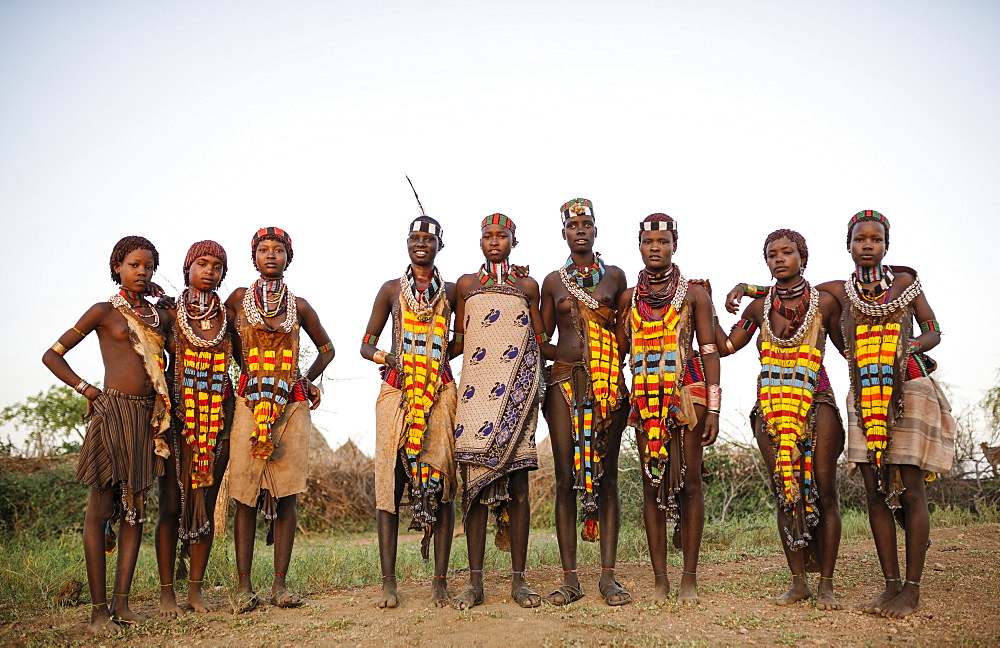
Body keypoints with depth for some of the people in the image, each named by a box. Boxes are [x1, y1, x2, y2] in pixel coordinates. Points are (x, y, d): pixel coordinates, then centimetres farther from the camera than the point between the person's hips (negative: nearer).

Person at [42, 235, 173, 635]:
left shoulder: (161, 317, 15)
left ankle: (121, 603, 12)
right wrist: (86, 389, -3)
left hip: (150, 415, 5)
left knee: (136, 509, 5)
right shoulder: (104, 311, 3)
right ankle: (98, 609, 2)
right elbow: (52, 355, 5)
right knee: (100, 508, -3)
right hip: (113, 410, -5)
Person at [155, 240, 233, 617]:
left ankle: (196, 590, 14)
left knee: (206, 504, 5)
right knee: (172, 504, 0)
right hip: (177, 414, -2)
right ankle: (167, 591, 10)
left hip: (218, 416, 2)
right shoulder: (169, 313, 3)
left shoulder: (228, 315, 9)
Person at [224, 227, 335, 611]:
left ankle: (280, 584, 6)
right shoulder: (238, 299, 8)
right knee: (246, 493, -3)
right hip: (250, 402, -1)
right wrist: (250, 372, 10)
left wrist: (308, 380, 9)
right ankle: (245, 586, 3)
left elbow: (326, 348, 21)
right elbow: (231, 343, 19)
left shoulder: (298, 305, 10)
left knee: (286, 493, -1)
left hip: (292, 404, 1)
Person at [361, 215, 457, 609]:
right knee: (389, 479, -6)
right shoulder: (392, 290, 14)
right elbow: (366, 344, 13)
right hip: (397, 390, 0)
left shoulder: (452, 292, 13)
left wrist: (440, 355, 3)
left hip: (440, 391, 0)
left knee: (441, 479, -5)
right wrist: (382, 357, -6)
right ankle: (388, 582, -2)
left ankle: (440, 582, 0)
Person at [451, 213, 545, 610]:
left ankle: (519, 580, 3)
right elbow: (459, 342, 13)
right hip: (476, 384, 0)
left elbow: (540, 342, 16)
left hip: (517, 385, 0)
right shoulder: (466, 284, 15)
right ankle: (475, 582, 1)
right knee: (475, 478, -4)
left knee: (517, 479, -3)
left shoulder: (528, 286, 14)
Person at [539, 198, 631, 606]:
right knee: (566, 477, -2)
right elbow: (542, 338, 15)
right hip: (565, 381, 0)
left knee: (606, 475, 0)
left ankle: (608, 577, 6)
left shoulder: (615, 276, 11)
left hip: (609, 383, 0)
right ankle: (570, 579, 4)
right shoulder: (552, 281, 12)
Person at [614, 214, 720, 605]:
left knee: (688, 481, -2)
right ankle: (659, 578, 9)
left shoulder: (694, 293, 5)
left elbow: (709, 350, 1)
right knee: (651, 483, 3)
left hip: (687, 392, -2)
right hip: (644, 396, 2)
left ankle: (689, 579, 6)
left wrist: (713, 408, -6)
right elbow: (618, 353, 14)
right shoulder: (628, 298, 13)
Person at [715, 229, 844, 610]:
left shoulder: (825, 302, 5)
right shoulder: (760, 307, 11)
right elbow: (726, 346, 13)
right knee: (784, 491, 3)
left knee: (823, 489, -3)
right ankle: (798, 582, 13)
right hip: (771, 405, 2)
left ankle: (826, 584, 7)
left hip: (816, 403, -2)